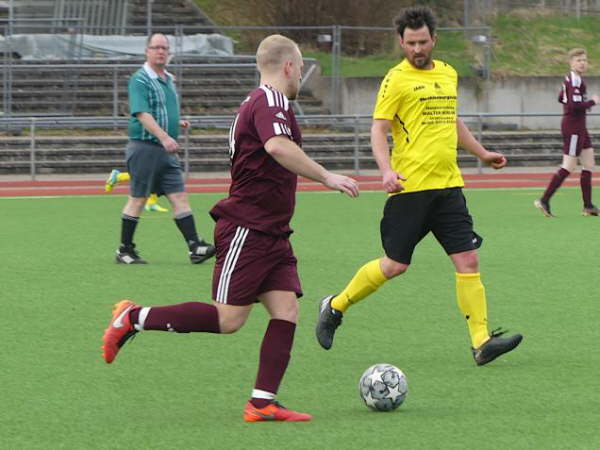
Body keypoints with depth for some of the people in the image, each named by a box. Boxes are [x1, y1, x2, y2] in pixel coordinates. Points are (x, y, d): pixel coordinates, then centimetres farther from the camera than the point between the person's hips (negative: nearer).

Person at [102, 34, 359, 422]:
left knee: (287, 310, -1)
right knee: (229, 320, -10)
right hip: (246, 229, -10)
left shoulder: (257, 103, 20)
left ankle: (263, 403, -6)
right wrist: (326, 177, -31)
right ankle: (134, 318, 2)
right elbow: (277, 146, -33)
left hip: (271, 234, 10)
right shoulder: (271, 102, -13)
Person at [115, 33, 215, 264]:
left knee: (179, 197, 0)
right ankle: (124, 251, 9)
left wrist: (178, 123, 10)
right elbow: (142, 114, -23)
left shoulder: (168, 80, 16)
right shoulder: (140, 80, -11)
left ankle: (195, 247, -4)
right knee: (138, 199, 0)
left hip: (167, 150, 8)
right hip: (144, 147, -8)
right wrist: (164, 137, -33)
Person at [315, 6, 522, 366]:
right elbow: (378, 130, -9)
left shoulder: (448, 74, 15)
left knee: (468, 260, -4)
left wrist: (481, 153, 36)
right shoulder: (397, 79, -6)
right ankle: (335, 307, 20)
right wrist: (386, 170, -25)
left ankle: (482, 342, -5)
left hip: (448, 185, 6)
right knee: (395, 265, -2)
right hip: (410, 187, -6)